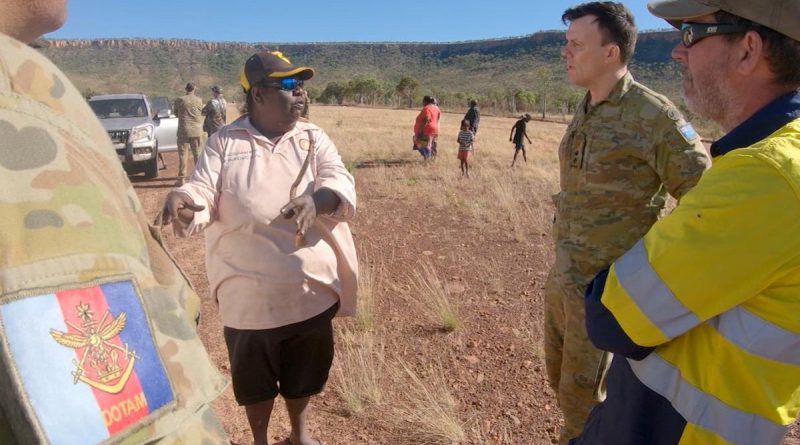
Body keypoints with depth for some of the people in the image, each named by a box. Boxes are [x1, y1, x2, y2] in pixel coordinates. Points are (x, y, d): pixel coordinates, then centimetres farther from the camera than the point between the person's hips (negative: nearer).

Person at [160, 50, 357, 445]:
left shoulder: (313, 138, 1)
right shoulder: (224, 142, -3)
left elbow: (341, 183, -13)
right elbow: (204, 191, -11)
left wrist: (316, 199, -36)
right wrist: (184, 198, -36)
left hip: (312, 287, 2)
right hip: (248, 292, -1)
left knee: (306, 368, 21)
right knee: (253, 371, 18)